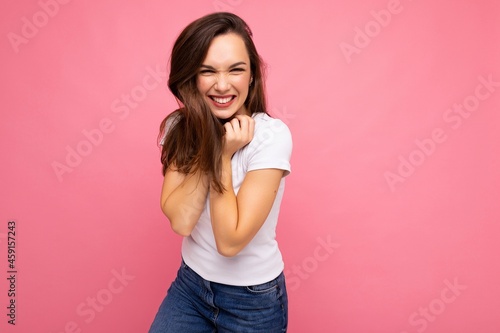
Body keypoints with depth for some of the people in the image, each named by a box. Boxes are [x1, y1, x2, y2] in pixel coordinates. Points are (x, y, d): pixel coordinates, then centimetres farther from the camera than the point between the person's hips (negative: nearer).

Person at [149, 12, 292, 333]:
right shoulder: (180, 128, -7)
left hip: (252, 298, -3)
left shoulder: (270, 135, -22)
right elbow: (180, 221, -18)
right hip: (189, 283, 4)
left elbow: (230, 241, -24)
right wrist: (210, 147, -23)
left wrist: (223, 154, -23)